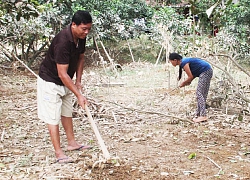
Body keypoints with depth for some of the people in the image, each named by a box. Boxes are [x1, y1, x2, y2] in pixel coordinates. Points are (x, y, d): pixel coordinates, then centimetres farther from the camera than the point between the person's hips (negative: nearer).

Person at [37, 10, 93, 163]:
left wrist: (78, 81, 3)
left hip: (65, 82, 9)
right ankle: (59, 153, 1)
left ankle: (72, 143, 31)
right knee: (53, 117, -4)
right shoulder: (63, 41, -34)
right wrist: (79, 95, -29)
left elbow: (81, 57, 10)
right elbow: (62, 74, -32)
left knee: (67, 112, 18)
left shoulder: (81, 37, -8)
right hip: (50, 81, -9)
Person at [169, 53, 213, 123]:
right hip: (207, 71, 10)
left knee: (199, 93, -11)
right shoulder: (184, 61, 13)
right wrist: (188, 82, 9)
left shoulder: (184, 63, -16)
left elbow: (191, 77, -13)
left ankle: (203, 116, -15)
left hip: (205, 71, -10)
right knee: (201, 94, 11)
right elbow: (193, 74, 19)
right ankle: (199, 114, 14)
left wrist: (183, 83, 1)